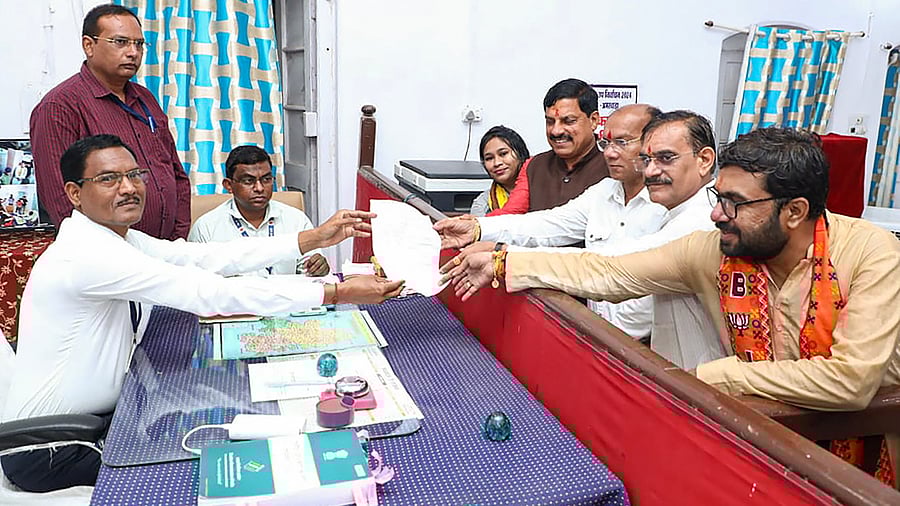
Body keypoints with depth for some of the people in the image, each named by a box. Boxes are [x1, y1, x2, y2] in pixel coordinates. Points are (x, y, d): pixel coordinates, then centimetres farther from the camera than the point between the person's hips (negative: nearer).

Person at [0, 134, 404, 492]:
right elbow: (209, 293, -35)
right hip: (49, 451, -8)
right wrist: (337, 293, -36)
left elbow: (209, 257, -7)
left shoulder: (118, 239, 0)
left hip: (97, 414, 8)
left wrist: (314, 238, -14)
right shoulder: (88, 254, -29)